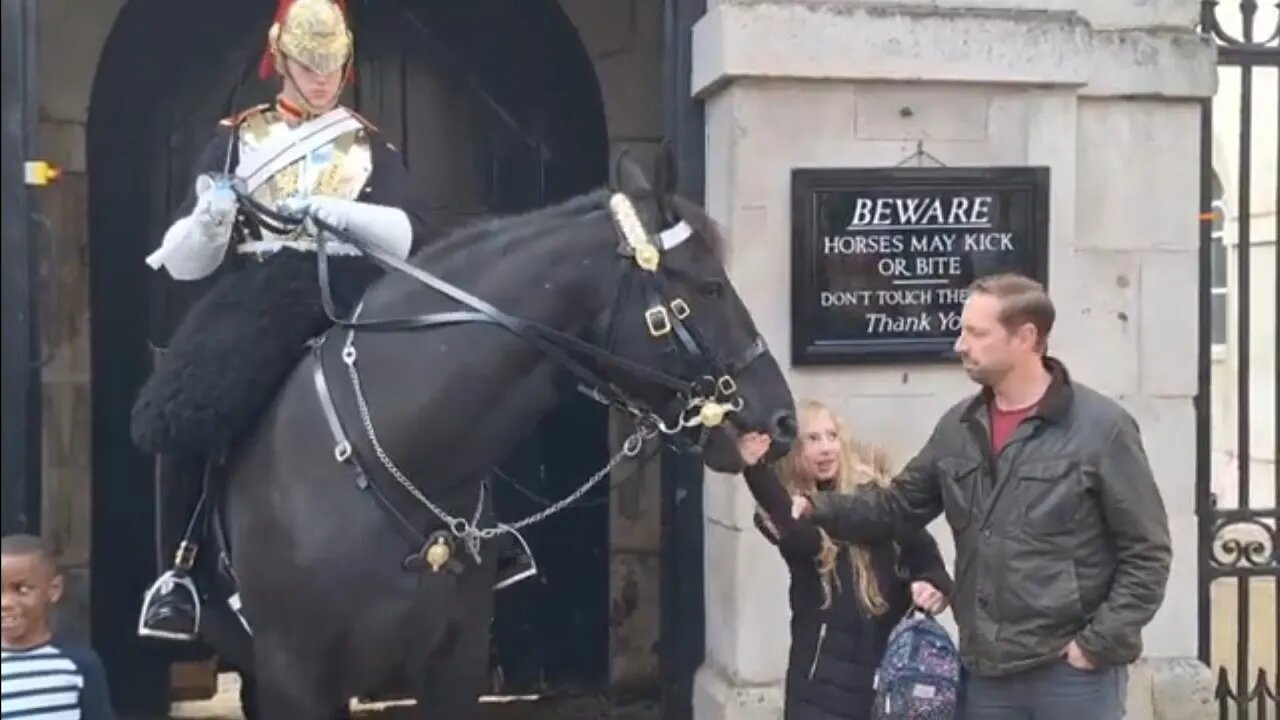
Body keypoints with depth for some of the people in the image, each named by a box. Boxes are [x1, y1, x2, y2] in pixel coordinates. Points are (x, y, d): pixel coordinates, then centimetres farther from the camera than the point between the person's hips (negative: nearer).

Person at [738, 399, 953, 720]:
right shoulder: (782, 512, -2)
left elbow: (922, 551, 2)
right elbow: (801, 538, -26)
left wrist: (934, 585, -22)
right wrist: (755, 468, -40)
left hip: (889, 667, 2)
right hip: (823, 676, -1)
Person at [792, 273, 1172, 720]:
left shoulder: (1100, 427, -9)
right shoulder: (958, 429, 7)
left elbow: (1147, 553, -7)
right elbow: (898, 507, 16)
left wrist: (1099, 644, -12)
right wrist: (818, 509, 1)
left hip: (1072, 672, -5)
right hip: (987, 672, 5)